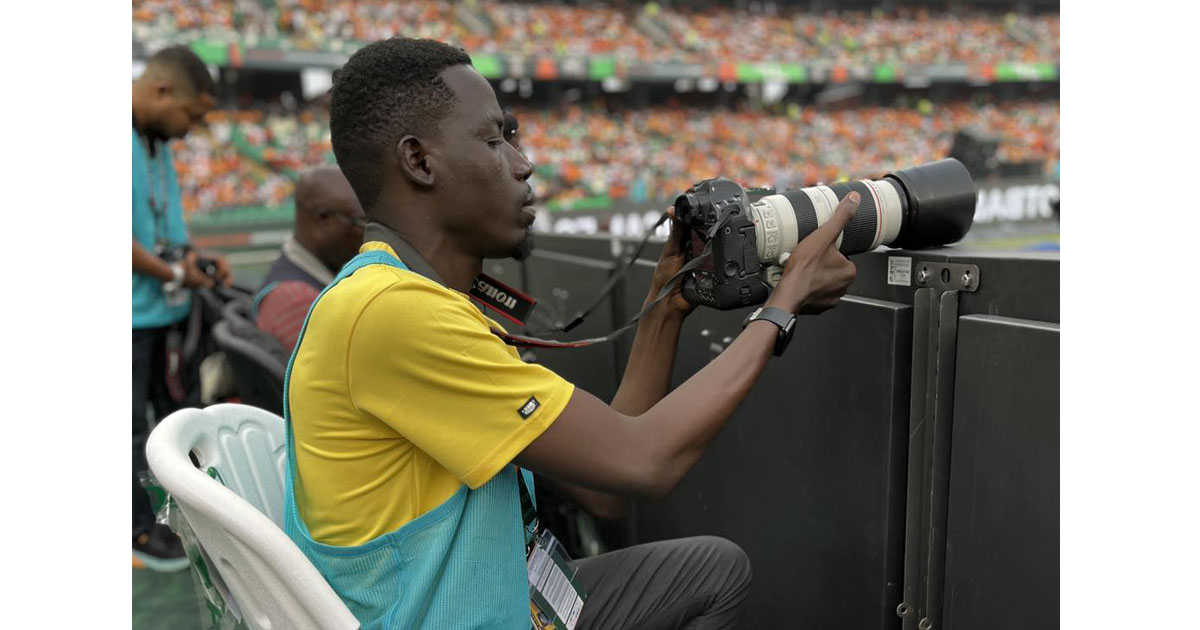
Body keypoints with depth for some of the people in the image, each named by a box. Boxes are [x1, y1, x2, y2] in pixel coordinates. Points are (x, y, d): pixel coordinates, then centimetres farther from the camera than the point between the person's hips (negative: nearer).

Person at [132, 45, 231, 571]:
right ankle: (141, 529, 24)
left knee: (182, 410, 20)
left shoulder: (157, 140, 8)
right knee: (132, 427, 7)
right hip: (135, 314, -9)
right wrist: (171, 273, -16)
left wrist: (195, 257, 3)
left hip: (170, 309, 9)